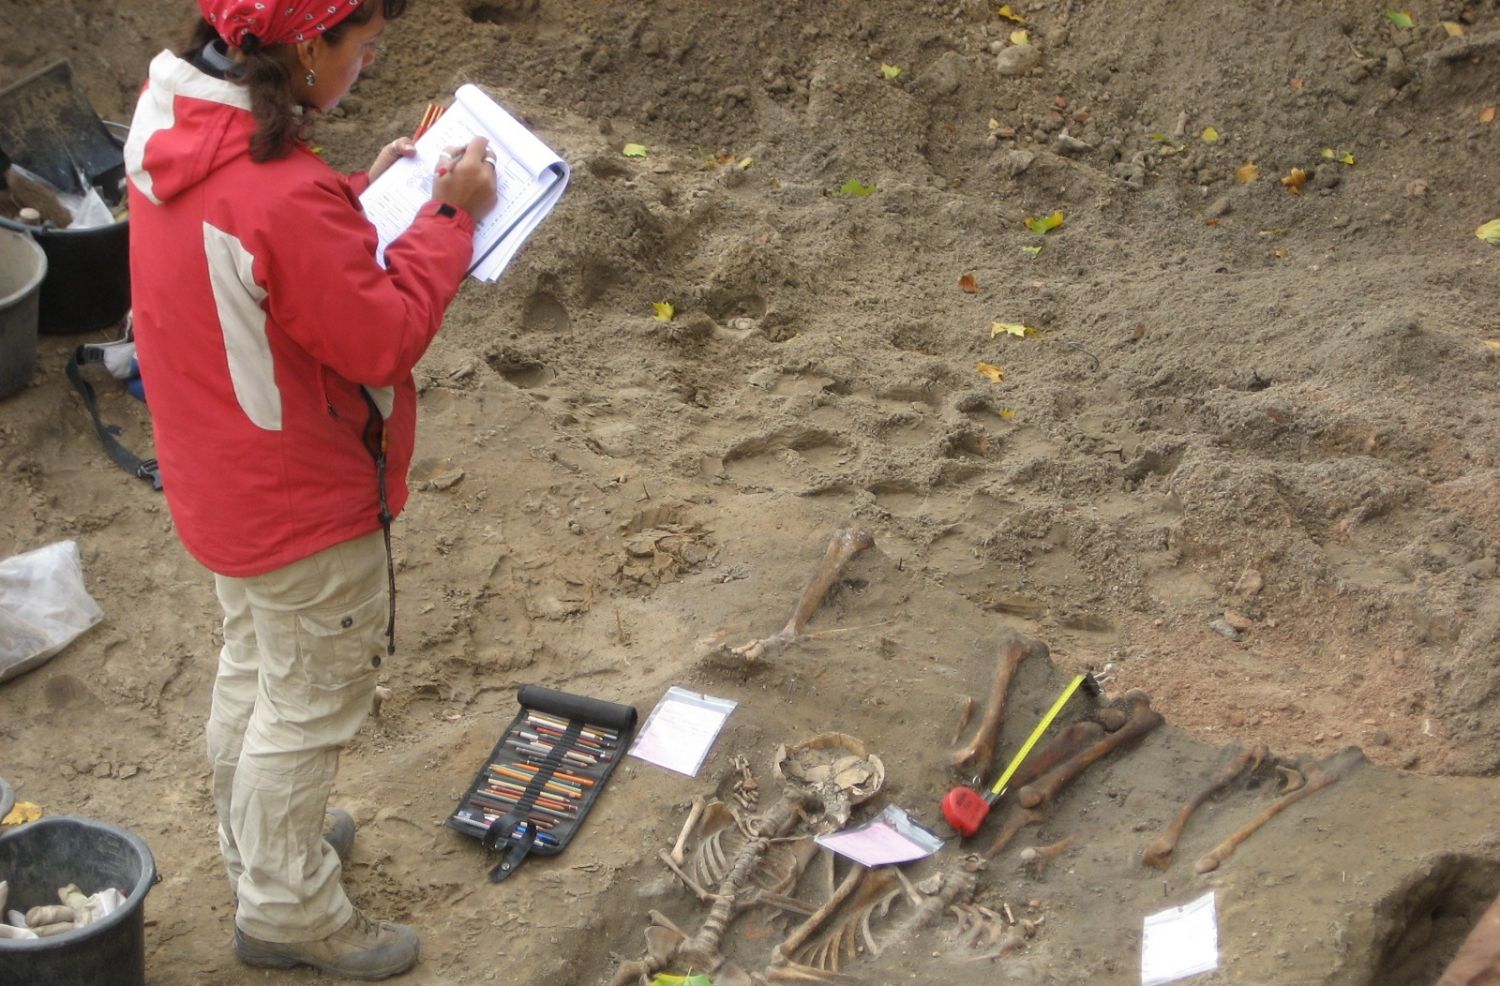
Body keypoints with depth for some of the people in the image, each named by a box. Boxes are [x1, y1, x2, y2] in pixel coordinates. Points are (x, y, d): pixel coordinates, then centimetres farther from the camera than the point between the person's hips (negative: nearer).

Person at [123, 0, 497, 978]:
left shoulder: (171, 132, -6)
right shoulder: (284, 195, -35)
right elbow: (385, 340, -24)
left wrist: (364, 196, 2)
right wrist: (448, 216, -16)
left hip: (223, 481, 9)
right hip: (305, 502, -9)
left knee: (255, 669, 27)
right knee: (311, 702, 11)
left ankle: (260, 841, 49)